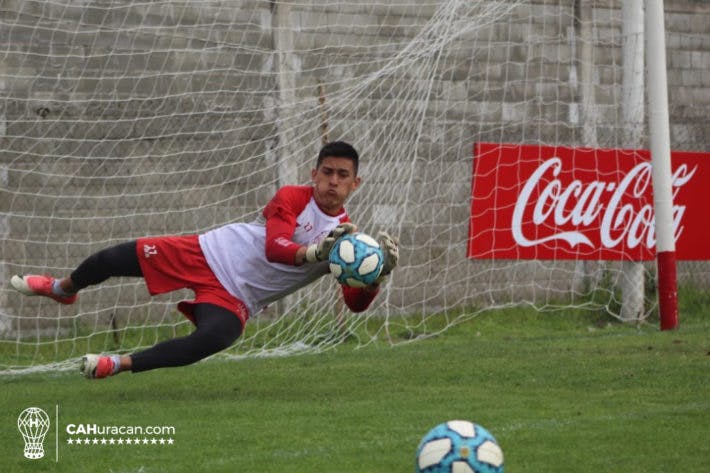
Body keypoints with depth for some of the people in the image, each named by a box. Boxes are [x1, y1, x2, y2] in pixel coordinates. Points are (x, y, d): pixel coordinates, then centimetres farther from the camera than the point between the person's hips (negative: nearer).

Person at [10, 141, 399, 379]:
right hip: (209, 254, 0)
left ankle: (119, 365, -20)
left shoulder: (347, 237, -4)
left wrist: (379, 274, -31)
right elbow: (274, 248, -25)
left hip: (235, 299, 0)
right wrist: (315, 251, -44)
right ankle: (64, 289, 34)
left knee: (213, 339, -35)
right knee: (117, 258, -2)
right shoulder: (292, 198, -9)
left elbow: (357, 303, -10)